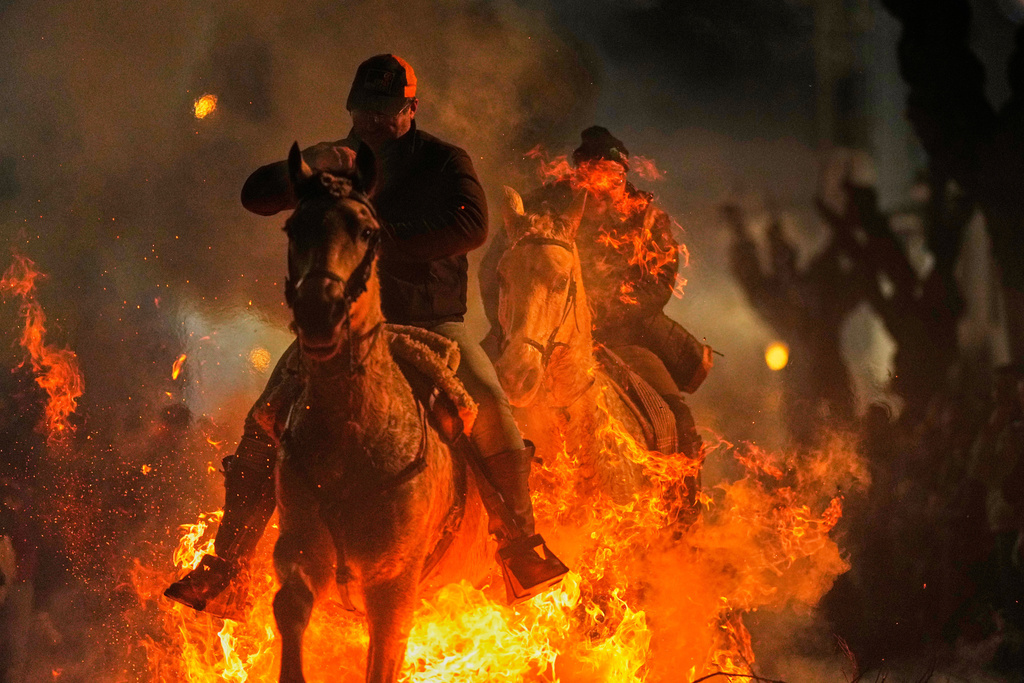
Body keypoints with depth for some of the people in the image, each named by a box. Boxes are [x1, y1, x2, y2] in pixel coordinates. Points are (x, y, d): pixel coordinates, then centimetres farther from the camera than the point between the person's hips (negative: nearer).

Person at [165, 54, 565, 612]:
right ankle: (227, 561, -5)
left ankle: (519, 538, -14)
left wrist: (384, 238, -18)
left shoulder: (443, 162, 4)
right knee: (265, 421, -14)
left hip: (430, 319, -2)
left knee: (488, 401, -28)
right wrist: (308, 165, -17)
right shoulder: (335, 163, 12)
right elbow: (256, 197, 2)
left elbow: (472, 226, -13)